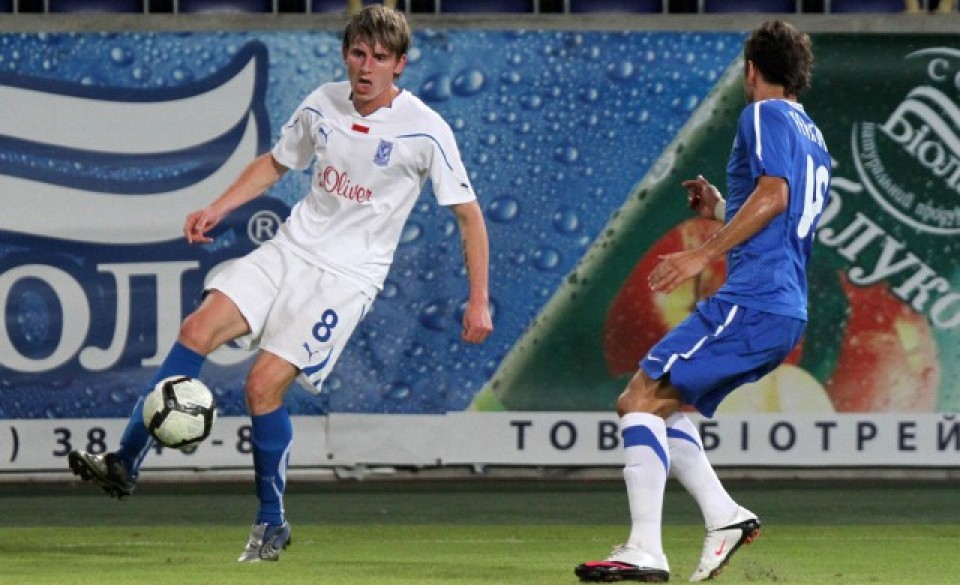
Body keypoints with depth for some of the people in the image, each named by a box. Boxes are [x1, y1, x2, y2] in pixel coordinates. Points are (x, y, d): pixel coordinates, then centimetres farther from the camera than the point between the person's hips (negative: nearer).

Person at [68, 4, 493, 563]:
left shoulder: (425, 131, -12)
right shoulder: (323, 104, 3)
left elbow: (469, 214, -6)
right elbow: (276, 162, 21)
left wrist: (479, 300, -9)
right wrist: (217, 209, 10)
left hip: (347, 276, -5)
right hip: (292, 249, 5)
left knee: (264, 384, -16)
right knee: (199, 329, -15)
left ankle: (272, 523, 2)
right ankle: (125, 464, -14)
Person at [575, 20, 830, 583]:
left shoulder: (764, 114, -3)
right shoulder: (815, 140, 25)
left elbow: (774, 195, -17)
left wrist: (703, 254, -17)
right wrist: (722, 210, 26)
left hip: (752, 301, -10)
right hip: (787, 310, 10)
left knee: (640, 400, -12)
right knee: (661, 405, 16)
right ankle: (725, 516, 3)